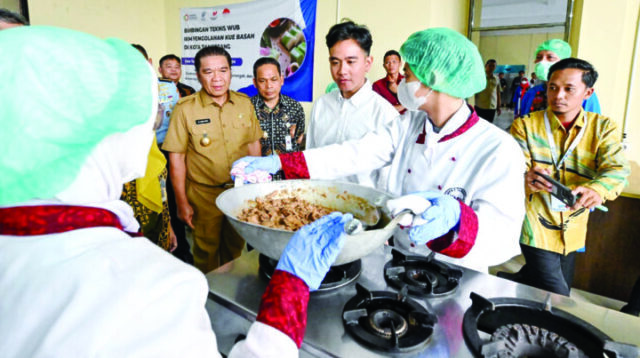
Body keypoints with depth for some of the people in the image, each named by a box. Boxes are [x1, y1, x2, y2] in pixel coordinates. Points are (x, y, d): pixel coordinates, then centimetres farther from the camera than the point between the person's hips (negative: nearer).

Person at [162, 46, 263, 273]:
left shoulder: (244, 103, 1)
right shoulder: (185, 109, -10)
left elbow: (254, 145, 8)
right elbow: (176, 158, -8)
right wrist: (182, 202, -8)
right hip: (204, 196, -3)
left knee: (236, 248, 19)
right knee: (207, 252, 13)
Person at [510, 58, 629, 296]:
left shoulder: (603, 127, 1)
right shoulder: (525, 125, -5)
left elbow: (617, 169, -12)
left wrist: (597, 189, -35)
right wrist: (526, 179, -38)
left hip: (572, 230, 4)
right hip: (537, 228, -4)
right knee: (558, 303, -7)